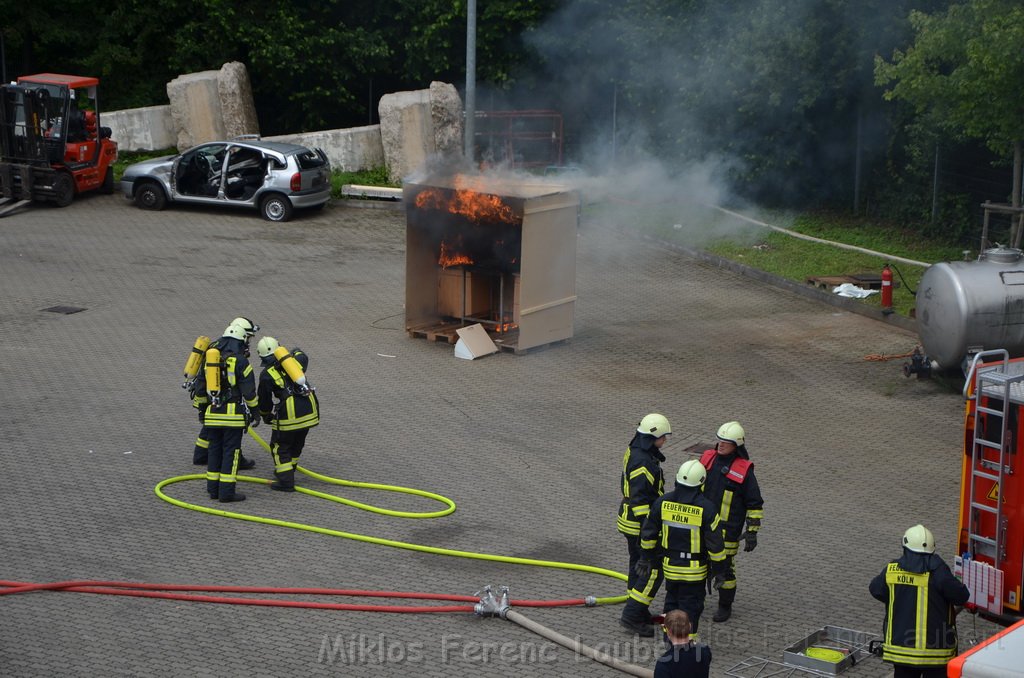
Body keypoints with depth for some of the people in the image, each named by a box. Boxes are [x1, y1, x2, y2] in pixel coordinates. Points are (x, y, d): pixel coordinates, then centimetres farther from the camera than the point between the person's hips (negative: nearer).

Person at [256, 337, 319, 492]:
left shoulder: (266, 374, -3)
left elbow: (264, 400, 5)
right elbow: (304, 358, 36)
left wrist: (266, 416, 24)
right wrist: (297, 352, 58)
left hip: (289, 414, -6)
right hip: (309, 410, 6)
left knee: (280, 446, 8)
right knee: (297, 444, 24)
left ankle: (286, 481, 3)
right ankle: (287, 472, 40)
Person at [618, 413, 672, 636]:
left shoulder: (633, 452, 6)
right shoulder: (643, 463, -26)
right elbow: (640, 500, -27)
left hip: (630, 518, 10)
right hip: (641, 524, -10)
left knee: (638, 566, 19)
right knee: (654, 570, -4)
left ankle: (638, 613, 29)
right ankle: (632, 615, -3)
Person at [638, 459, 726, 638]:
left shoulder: (663, 502, -8)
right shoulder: (706, 508, -19)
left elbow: (648, 533, 2)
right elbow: (716, 543, -13)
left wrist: (646, 556, 17)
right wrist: (719, 570, -1)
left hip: (669, 566, 4)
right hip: (695, 570, -4)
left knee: (671, 603, 21)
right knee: (690, 609, 7)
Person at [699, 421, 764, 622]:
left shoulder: (744, 470, -13)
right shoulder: (708, 459, 1)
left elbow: (755, 504, -8)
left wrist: (752, 532, -11)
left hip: (727, 530, -5)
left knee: (725, 568, 5)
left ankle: (725, 606, 22)